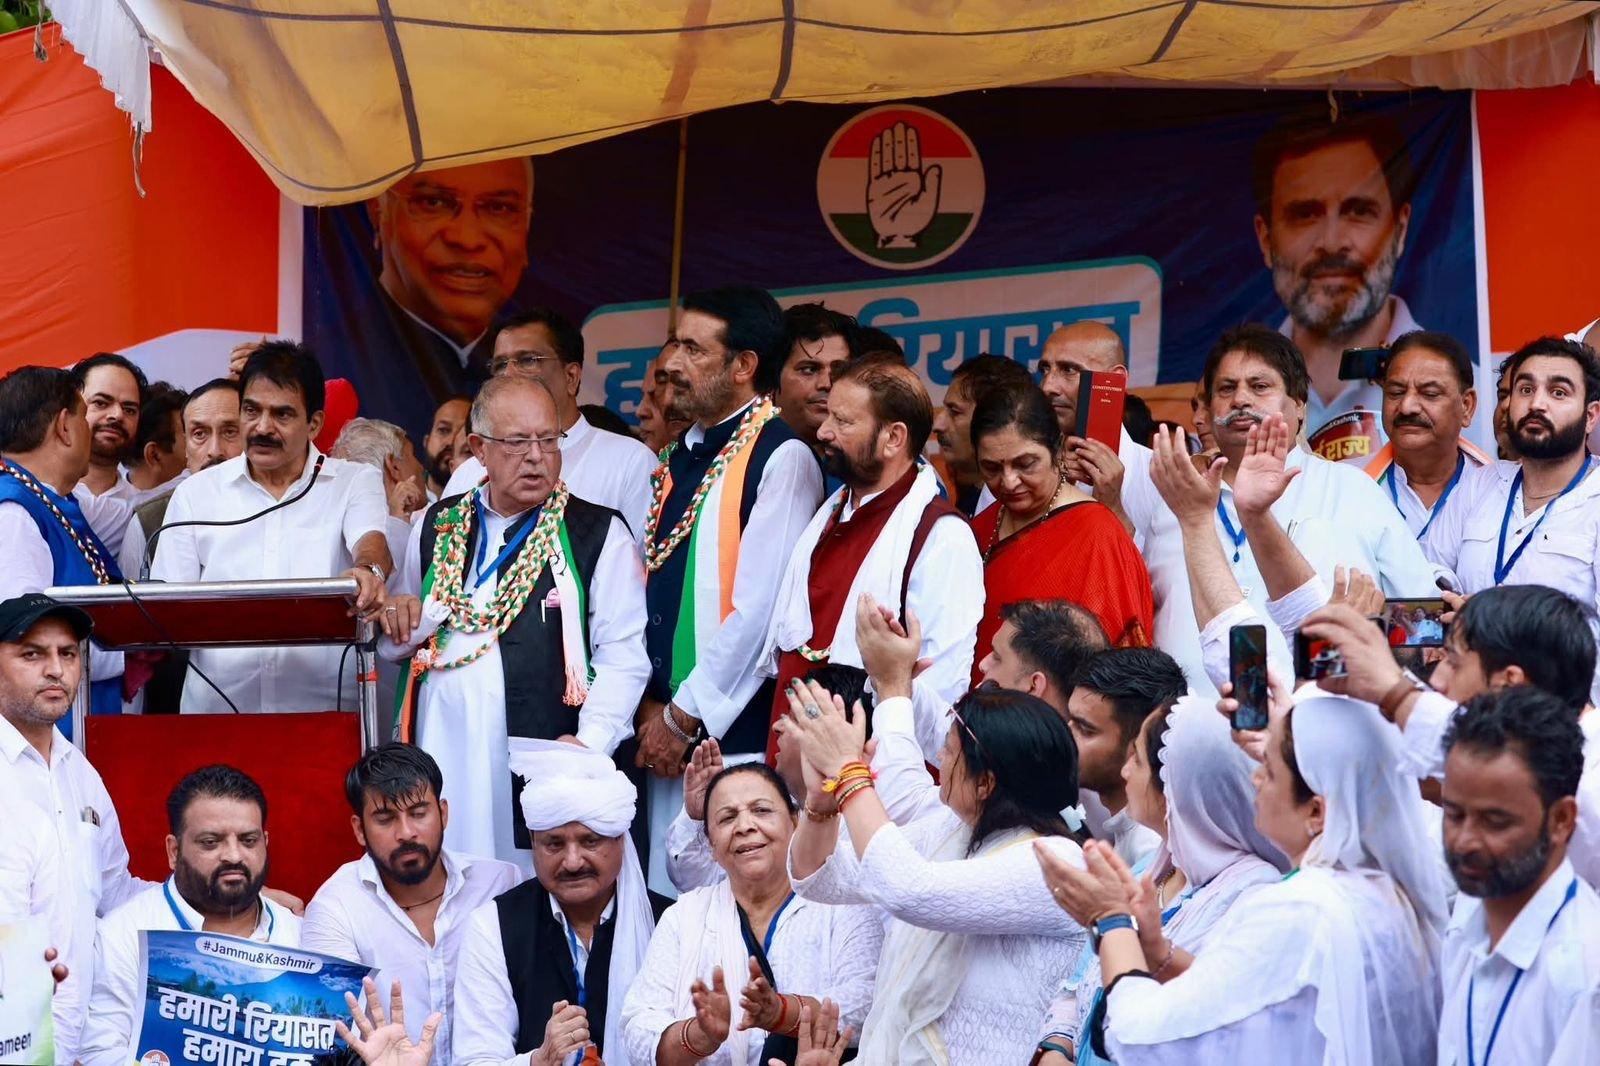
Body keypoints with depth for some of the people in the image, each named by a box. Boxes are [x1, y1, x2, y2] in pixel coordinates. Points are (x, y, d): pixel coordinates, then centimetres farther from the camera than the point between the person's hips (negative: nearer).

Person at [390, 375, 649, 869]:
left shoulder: (599, 534, 5)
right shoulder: (438, 527, 18)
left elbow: (623, 656, -3)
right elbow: (396, 642, 27)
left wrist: (591, 743, -17)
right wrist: (402, 623, 3)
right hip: (442, 752, 4)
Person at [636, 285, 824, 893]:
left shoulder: (781, 459, -10)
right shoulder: (678, 461, 15)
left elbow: (761, 608, -16)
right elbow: (651, 592, 15)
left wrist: (685, 717, -12)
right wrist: (651, 707, 1)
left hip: (735, 736, -7)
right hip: (666, 734, 7)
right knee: (670, 890, 9)